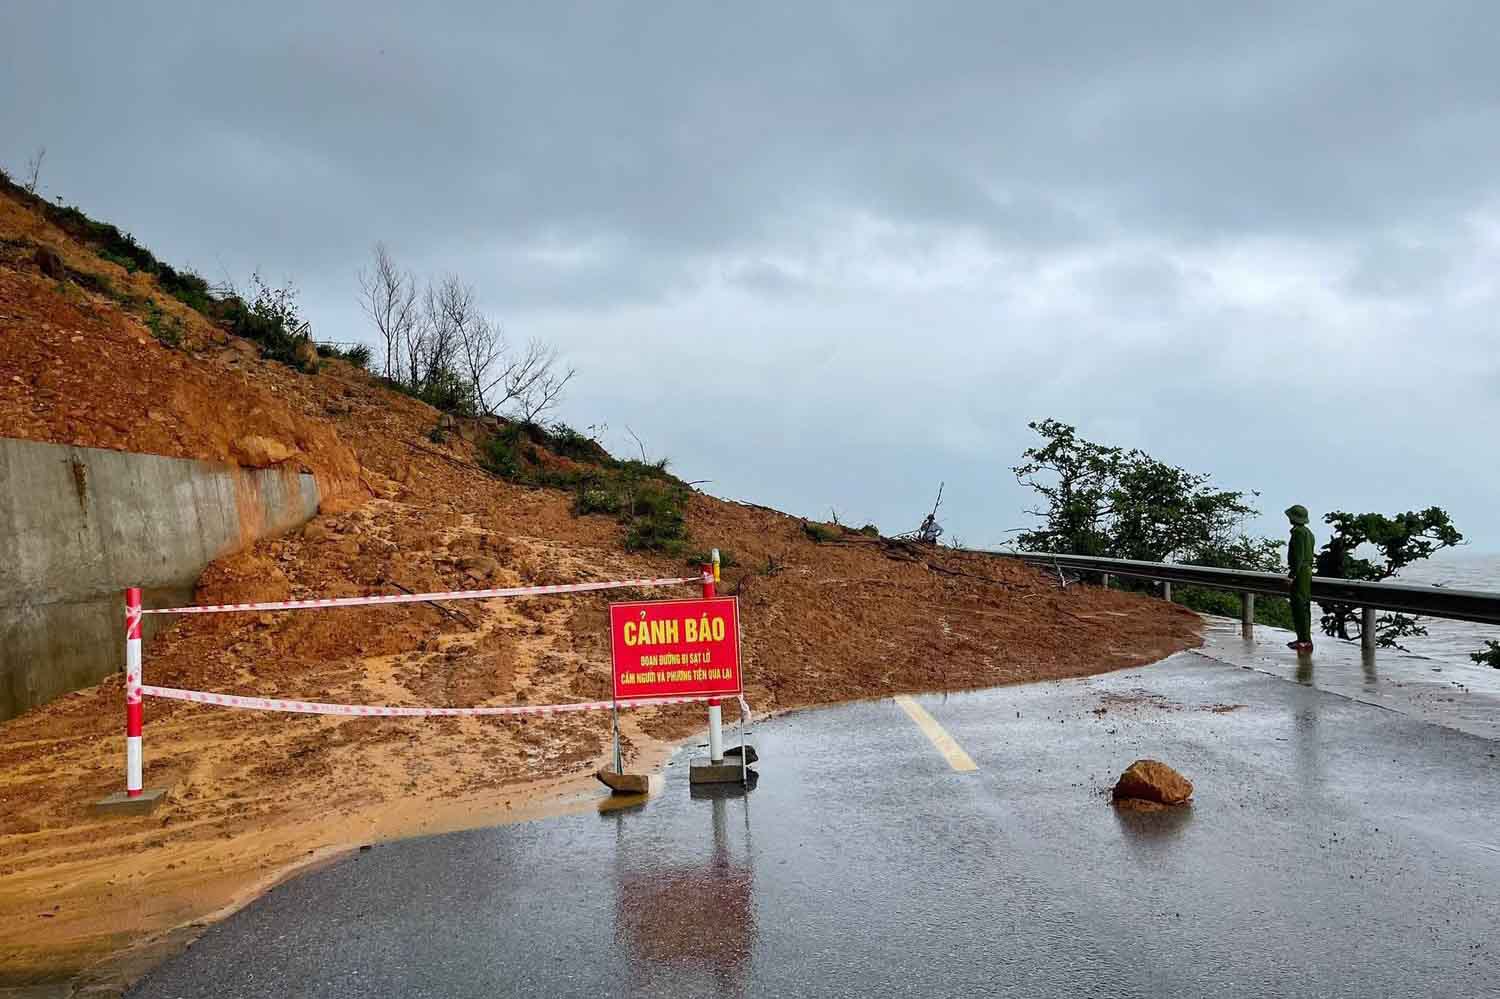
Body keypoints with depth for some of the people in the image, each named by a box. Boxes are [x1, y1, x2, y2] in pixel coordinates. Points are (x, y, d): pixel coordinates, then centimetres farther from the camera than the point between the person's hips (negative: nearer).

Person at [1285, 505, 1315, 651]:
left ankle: (1304, 640, -11)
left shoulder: (1298, 532, -15)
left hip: (1300, 572, -10)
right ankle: (1305, 638, 19)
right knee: (1304, 606, 14)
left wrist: (1293, 573, -22)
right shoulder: (1308, 532, 16)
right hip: (1308, 570, 10)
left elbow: (1298, 555, -21)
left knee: (1299, 606, -9)